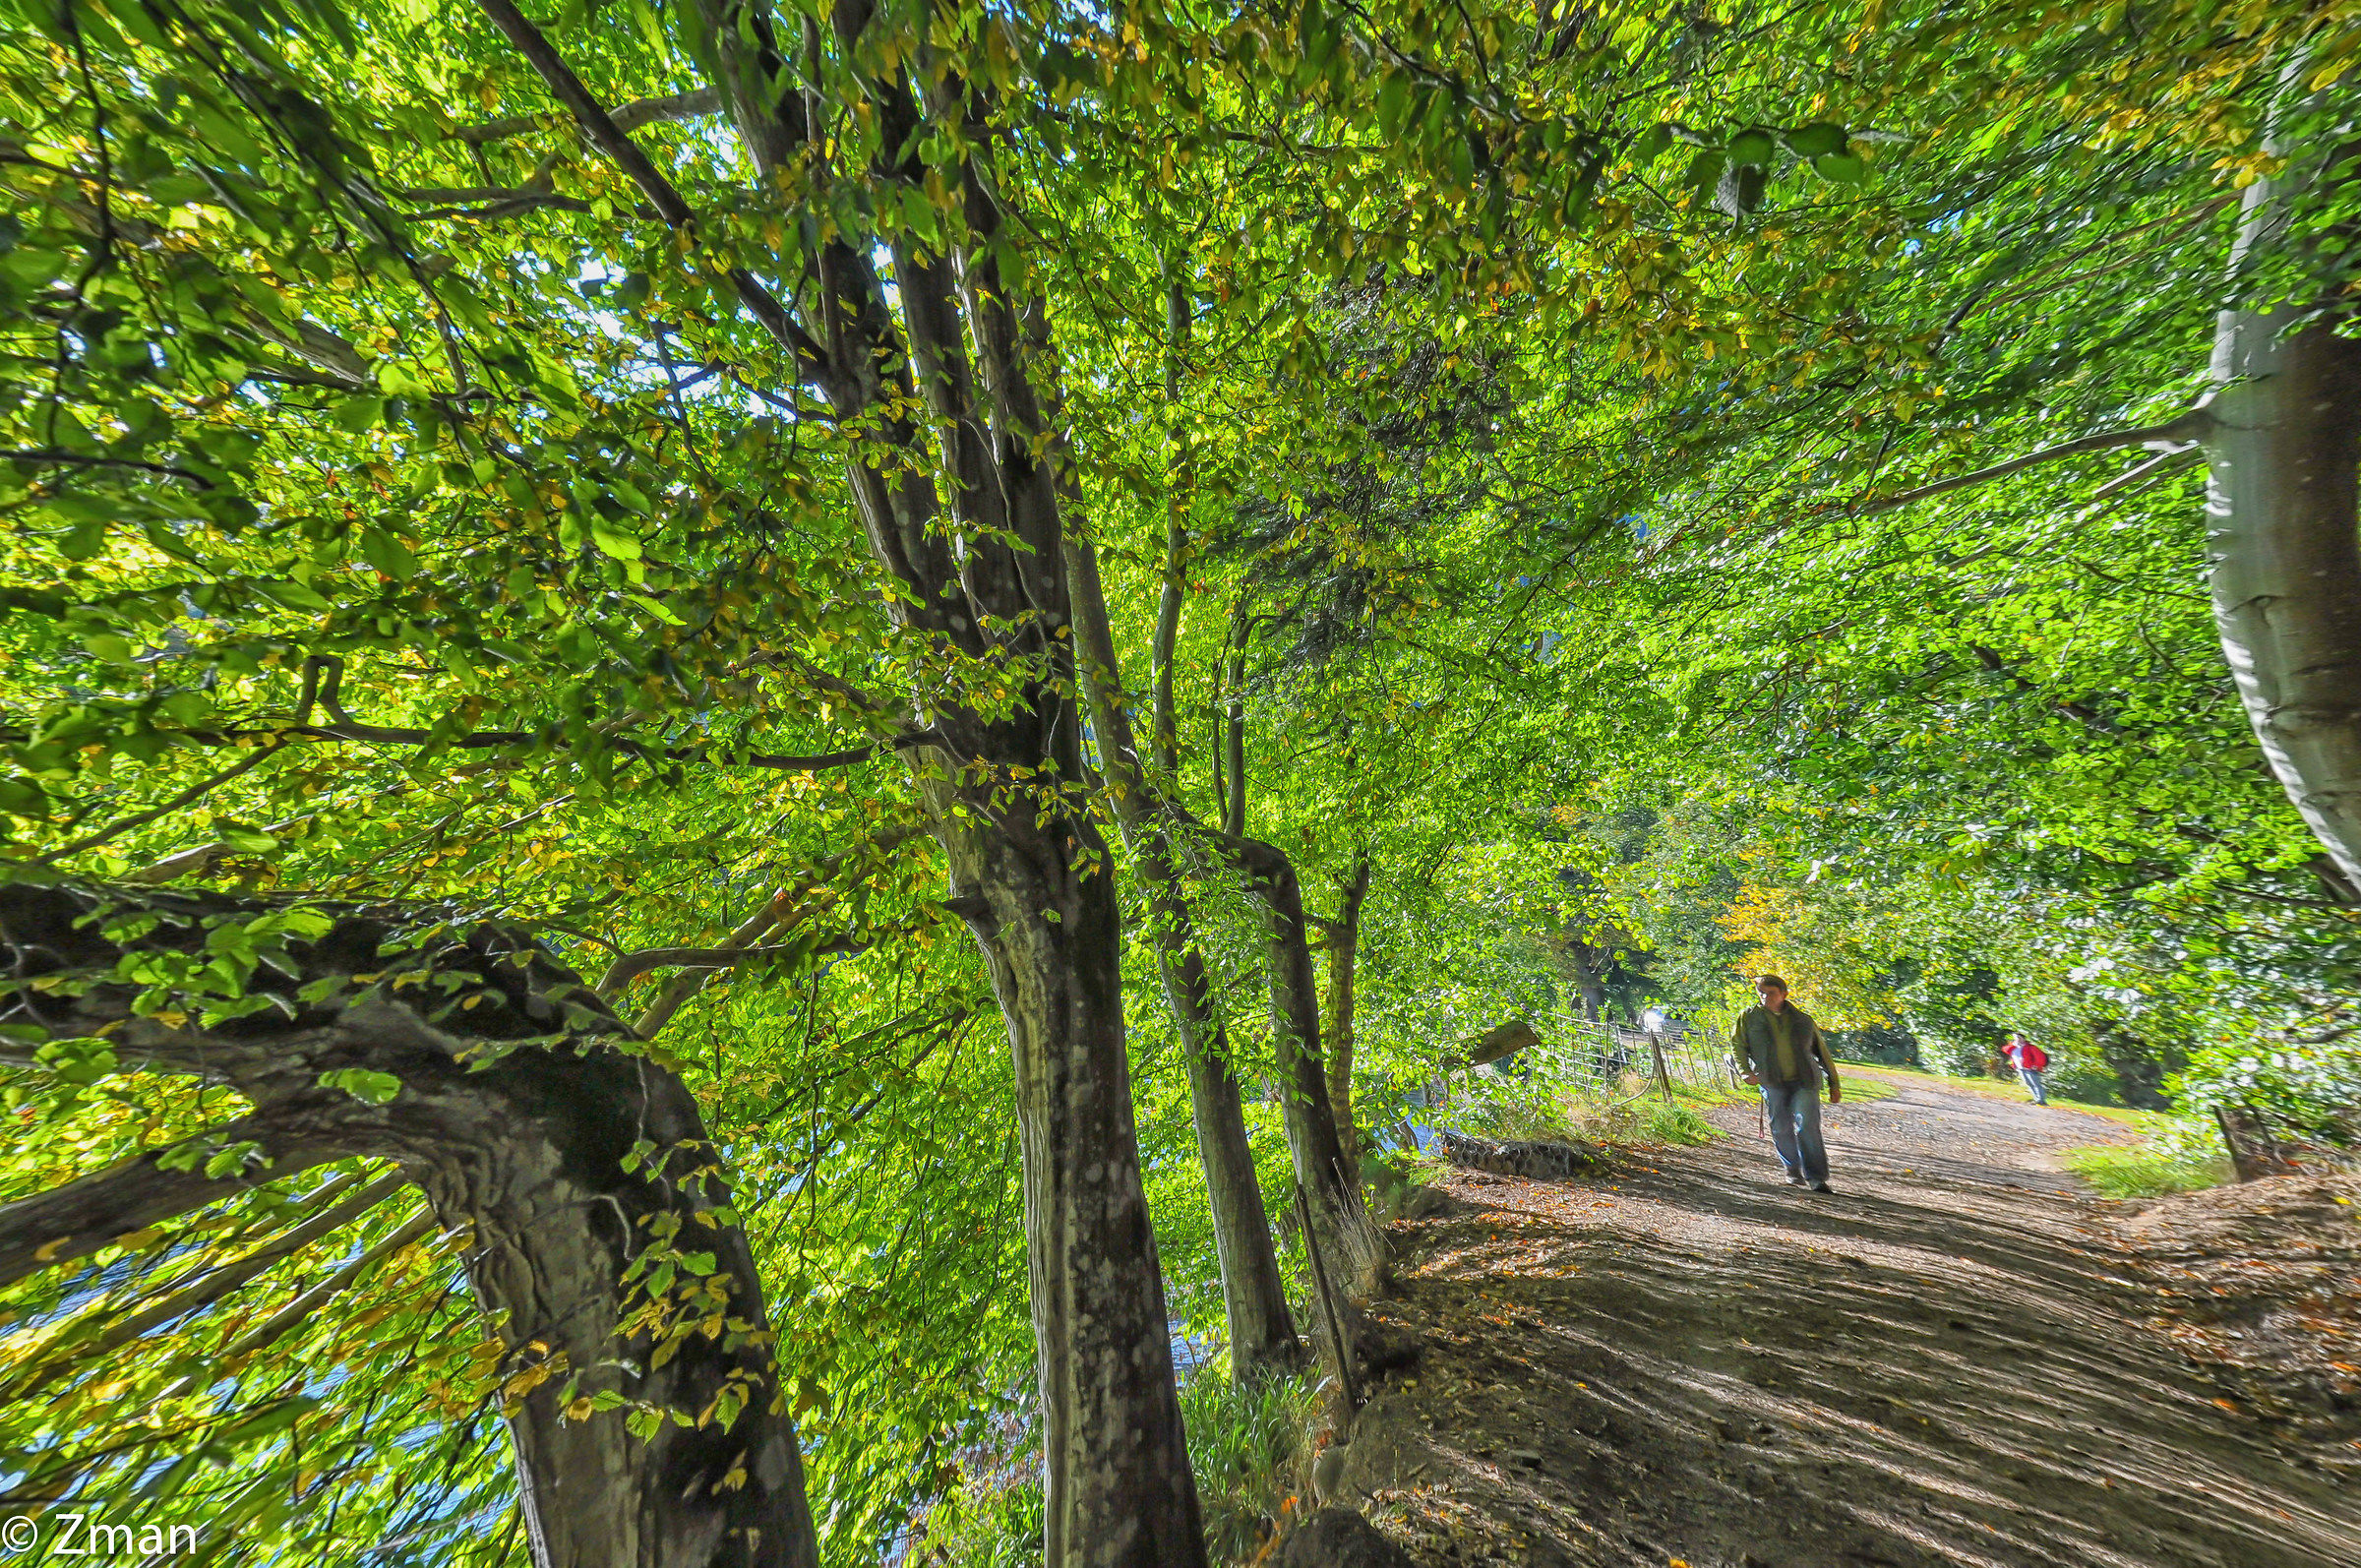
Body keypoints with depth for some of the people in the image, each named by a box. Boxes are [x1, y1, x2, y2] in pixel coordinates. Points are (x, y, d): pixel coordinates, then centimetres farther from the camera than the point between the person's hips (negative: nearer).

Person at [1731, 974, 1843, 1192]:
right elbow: (1737, 1044, 7)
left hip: (1804, 1081, 0)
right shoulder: (1750, 1017, 5)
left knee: (1807, 1126, -13)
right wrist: (1745, 1070, -6)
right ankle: (1793, 1171, 24)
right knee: (1781, 1129, 5)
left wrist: (1834, 1084, 15)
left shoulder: (1803, 1020, 8)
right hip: (1773, 1083, 1)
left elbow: (1822, 1052, 16)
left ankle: (1816, 1178, -5)